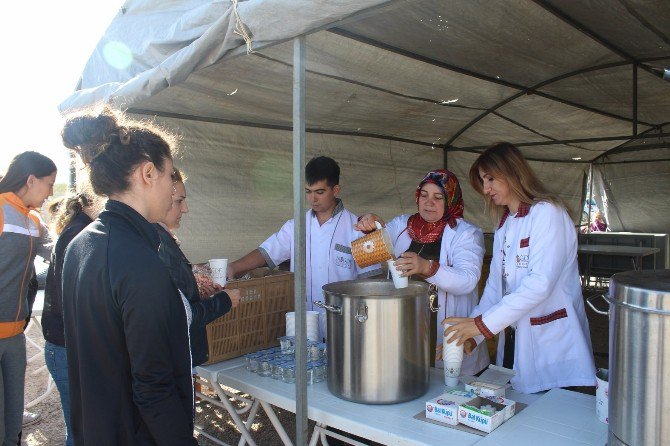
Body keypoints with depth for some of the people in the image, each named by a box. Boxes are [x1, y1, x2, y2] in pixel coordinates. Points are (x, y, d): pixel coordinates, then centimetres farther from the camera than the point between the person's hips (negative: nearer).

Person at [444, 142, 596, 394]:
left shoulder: (547, 213, -11)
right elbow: (495, 285, 9)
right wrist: (470, 334, -2)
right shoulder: (504, 226, 14)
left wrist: (483, 323, -21)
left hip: (553, 346, -7)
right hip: (513, 341, 7)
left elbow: (540, 283, -22)